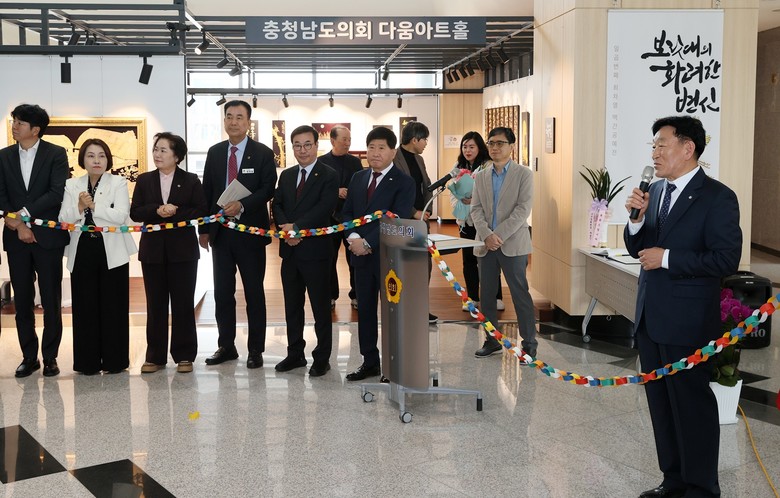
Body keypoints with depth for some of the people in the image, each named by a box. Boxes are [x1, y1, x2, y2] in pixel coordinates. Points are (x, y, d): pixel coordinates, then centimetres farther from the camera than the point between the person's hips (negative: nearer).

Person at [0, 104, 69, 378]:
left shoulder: (56, 154, 0)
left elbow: (58, 192, -11)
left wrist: (24, 213, -14)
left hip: (48, 235, -3)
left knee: (51, 300, 1)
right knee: (22, 301, 6)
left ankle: (50, 357, 11)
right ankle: (29, 356, 16)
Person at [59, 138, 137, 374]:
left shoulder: (118, 183, 3)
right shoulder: (72, 185, 11)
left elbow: (120, 216, -10)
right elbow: (63, 219, 2)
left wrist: (93, 206, -13)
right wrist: (79, 207, -15)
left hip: (112, 253, -2)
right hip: (82, 252, 2)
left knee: (113, 306, 1)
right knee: (85, 306, 3)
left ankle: (114, 360, 10)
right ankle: (88, 361, 12)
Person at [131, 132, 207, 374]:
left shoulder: (191, 181, 2)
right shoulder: (144, 180, 8)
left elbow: (201, 211, -6)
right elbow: (135, 212, 1)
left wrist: (175, 213, -18)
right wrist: (157, 211, -16)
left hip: (183, 250, -2)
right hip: (153, 250, 2)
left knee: (183, 304, 3)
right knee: (155, 305, 7)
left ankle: (184, 355, 12)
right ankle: (155, 356, 15)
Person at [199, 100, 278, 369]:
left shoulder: (263, 153, -2)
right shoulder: (215, 152, 9)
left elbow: (268, 189, -9)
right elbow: (207, 192, 10)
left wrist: (242, 205, -23)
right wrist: (204, 230, 6)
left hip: (251, 231, -4)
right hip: (221, 232, 4)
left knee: (254, 293, 4)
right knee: (222, 292, 8)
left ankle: (255, 349, 12)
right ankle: (226, 346, 19)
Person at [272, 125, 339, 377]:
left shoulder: (328, 176, -6)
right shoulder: (286, 175, 14)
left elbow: (324, 209, -17)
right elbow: (277, 206, 8)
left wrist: (296, 227, -21)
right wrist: (285, 228, -11)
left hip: (315, 250, -6)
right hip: (290, 250, 6)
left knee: (321, 308, 2)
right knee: (292, 306, 14)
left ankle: (322, 358, 12)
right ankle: (295, 354, 26)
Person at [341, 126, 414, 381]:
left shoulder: (403, 182, -7)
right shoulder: (358, 178, 13)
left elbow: (397, 220, -16)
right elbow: (346, 212, 10)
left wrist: (368, 243, -19)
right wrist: (353, 237, -9)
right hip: (361, 255, 6)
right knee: (365, 310, 11)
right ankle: (370, 362, 22)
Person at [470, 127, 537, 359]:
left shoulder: (524, 174, -1)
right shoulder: (481, 177, 12)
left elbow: (523, 209, -9)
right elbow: (476, 209, 5)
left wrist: (498, 235, -16)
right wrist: (486, 235, -12)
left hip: (513, 244, -4)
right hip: (486, 244, 5)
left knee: (520, 294, -2)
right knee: (486, 295, 8)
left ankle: (529, 343, 6)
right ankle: (492, 340, 20)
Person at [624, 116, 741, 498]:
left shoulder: (718, 197, -11)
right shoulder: (656, 191, 10)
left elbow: (726, 259, -18)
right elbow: (636, 248, 14)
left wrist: (667, 258, -18)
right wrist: (637, 217, -5)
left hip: (687, 322, -7)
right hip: (650, 318, 7)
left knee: (692, 404, 3)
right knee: (660, 402, 15)